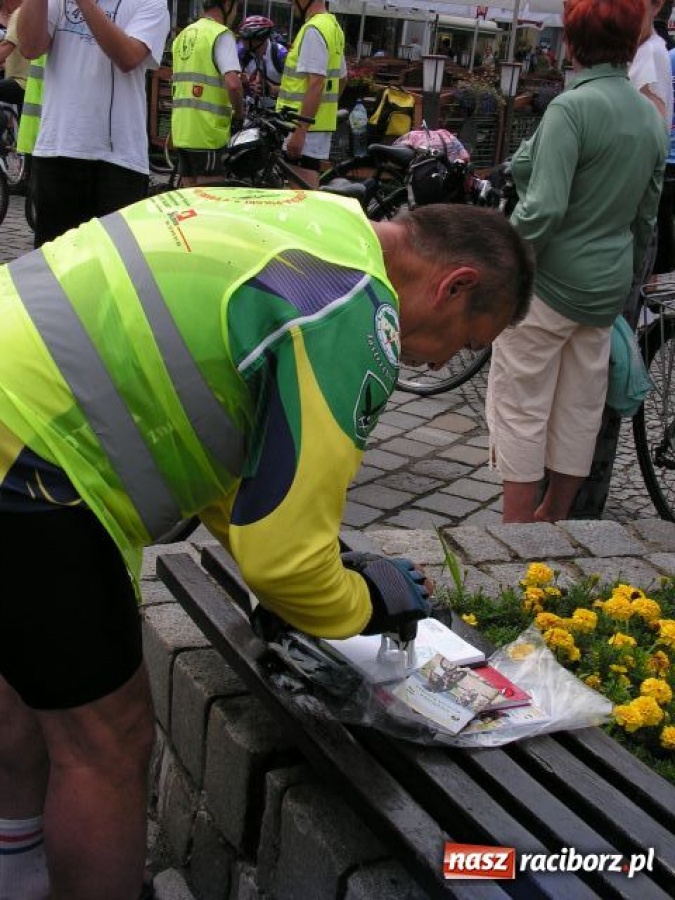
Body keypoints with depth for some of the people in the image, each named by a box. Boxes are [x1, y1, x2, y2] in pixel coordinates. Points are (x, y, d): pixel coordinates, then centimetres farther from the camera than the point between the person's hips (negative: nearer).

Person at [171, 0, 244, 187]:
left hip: (181, 129, 8)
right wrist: (239, 114, -6)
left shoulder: (184, 35, 16)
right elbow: (232, 83, -22)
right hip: (206, 131, -8)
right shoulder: (221, 34, -10)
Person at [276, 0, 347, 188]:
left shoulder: (313, 30, -16)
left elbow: (316, 83, -24)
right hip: (321, 122, 10)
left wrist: (300, 130, -25)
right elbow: (342, 78, 24)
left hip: (305, 124, -10)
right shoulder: (332, 25, 15)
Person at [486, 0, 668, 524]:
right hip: (607, 285, 7)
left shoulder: (572, 107, -16)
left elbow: (543, 208, -24)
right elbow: (647, 215, 14)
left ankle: (518, 532, 8)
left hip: (549, 281, -7)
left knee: (522, 405, 3)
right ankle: (554, 518, 29)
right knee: (581, 405, 15)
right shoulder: (652, 115, 7)